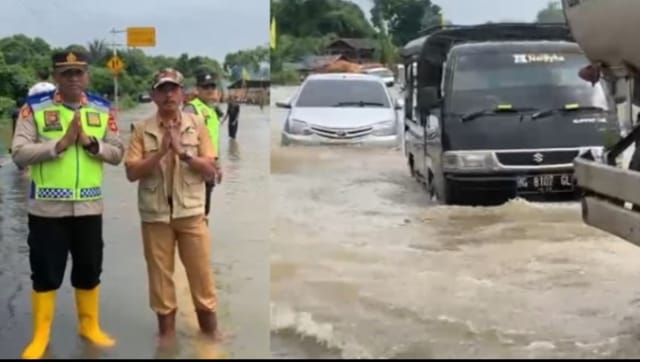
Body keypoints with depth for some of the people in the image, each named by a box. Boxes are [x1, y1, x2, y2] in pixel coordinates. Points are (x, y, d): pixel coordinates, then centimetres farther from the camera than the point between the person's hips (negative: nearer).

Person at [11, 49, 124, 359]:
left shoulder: (102, 109, 5)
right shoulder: (35, 107, -5)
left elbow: (117, 153, 4)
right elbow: (19, 153, -12)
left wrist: (91, 142, -14)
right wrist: (59, 144, -21)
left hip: (89, 206, 3)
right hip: (47, 207, -3)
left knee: (89, 270, 14)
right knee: (46, 272, 6)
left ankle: (89, 326, 32)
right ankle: (40, 335, 20)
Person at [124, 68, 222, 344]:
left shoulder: (197, 124, 3)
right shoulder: (142, 129, 2)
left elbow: (211, 170, -2)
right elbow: (131, 173, -6)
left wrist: (183, 152, -16)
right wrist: (161, 152, -17)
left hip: (191, 212, 0)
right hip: (155, 214, 0)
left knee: (202, 275, 5)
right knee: (160, 276, 8)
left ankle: (211, 334, 19)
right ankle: (166, 334, 22)